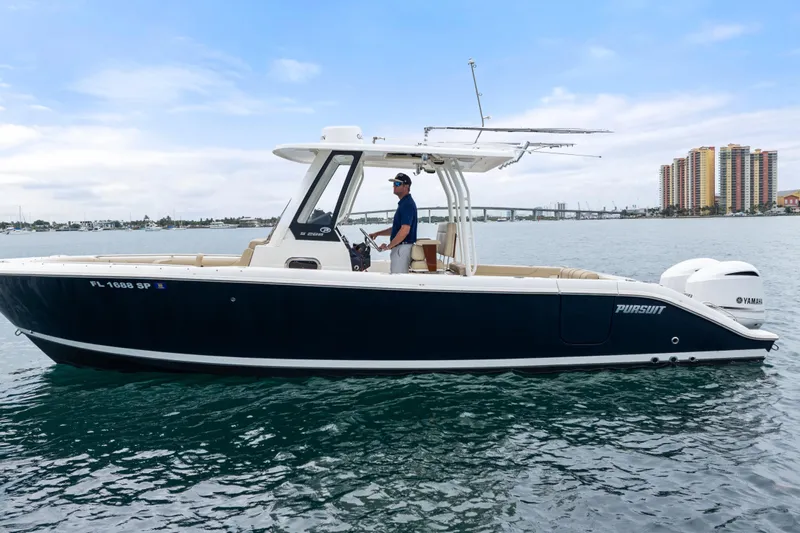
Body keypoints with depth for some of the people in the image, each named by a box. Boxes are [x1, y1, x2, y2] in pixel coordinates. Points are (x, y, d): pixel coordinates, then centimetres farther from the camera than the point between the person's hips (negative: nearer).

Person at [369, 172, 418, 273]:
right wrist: (377, 233, 16)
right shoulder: (403, 203, 18)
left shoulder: (407, 204, -16)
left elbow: (405, 230, -24)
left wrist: (388, 246, -17)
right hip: (399, 248, 11)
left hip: (403, 248, -11)